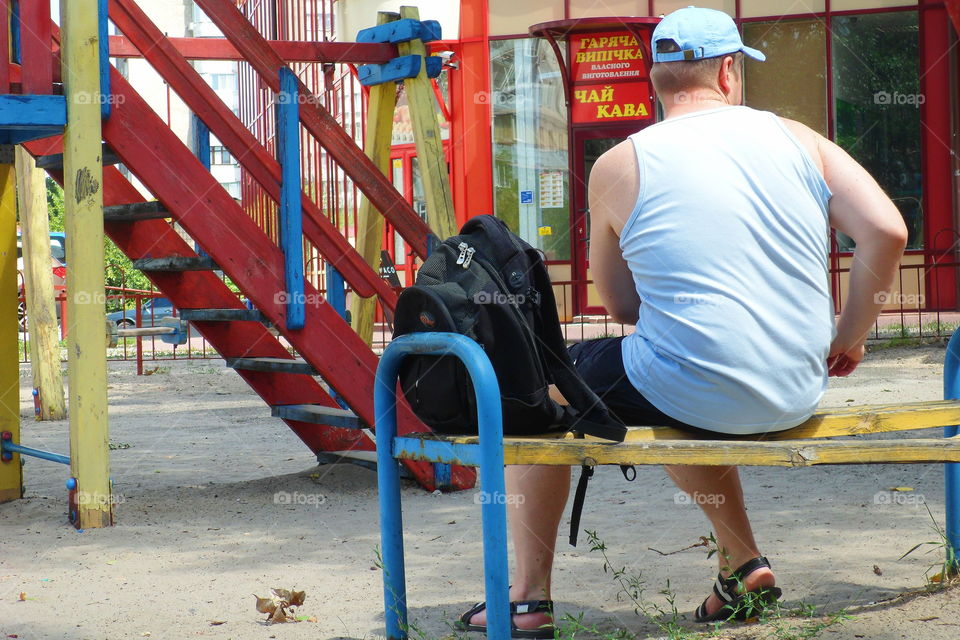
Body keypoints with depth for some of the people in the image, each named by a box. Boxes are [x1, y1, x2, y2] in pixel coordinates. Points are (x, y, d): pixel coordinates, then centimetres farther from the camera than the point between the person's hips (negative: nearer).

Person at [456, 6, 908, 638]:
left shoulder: (619, 166, -2)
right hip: (797, 396, 5)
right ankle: (744, 563, 37)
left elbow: (621, 306, 5)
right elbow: (887, 232, -4)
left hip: (690, 395, -5)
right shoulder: (796, 138, 4)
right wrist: (848, 340, 8)